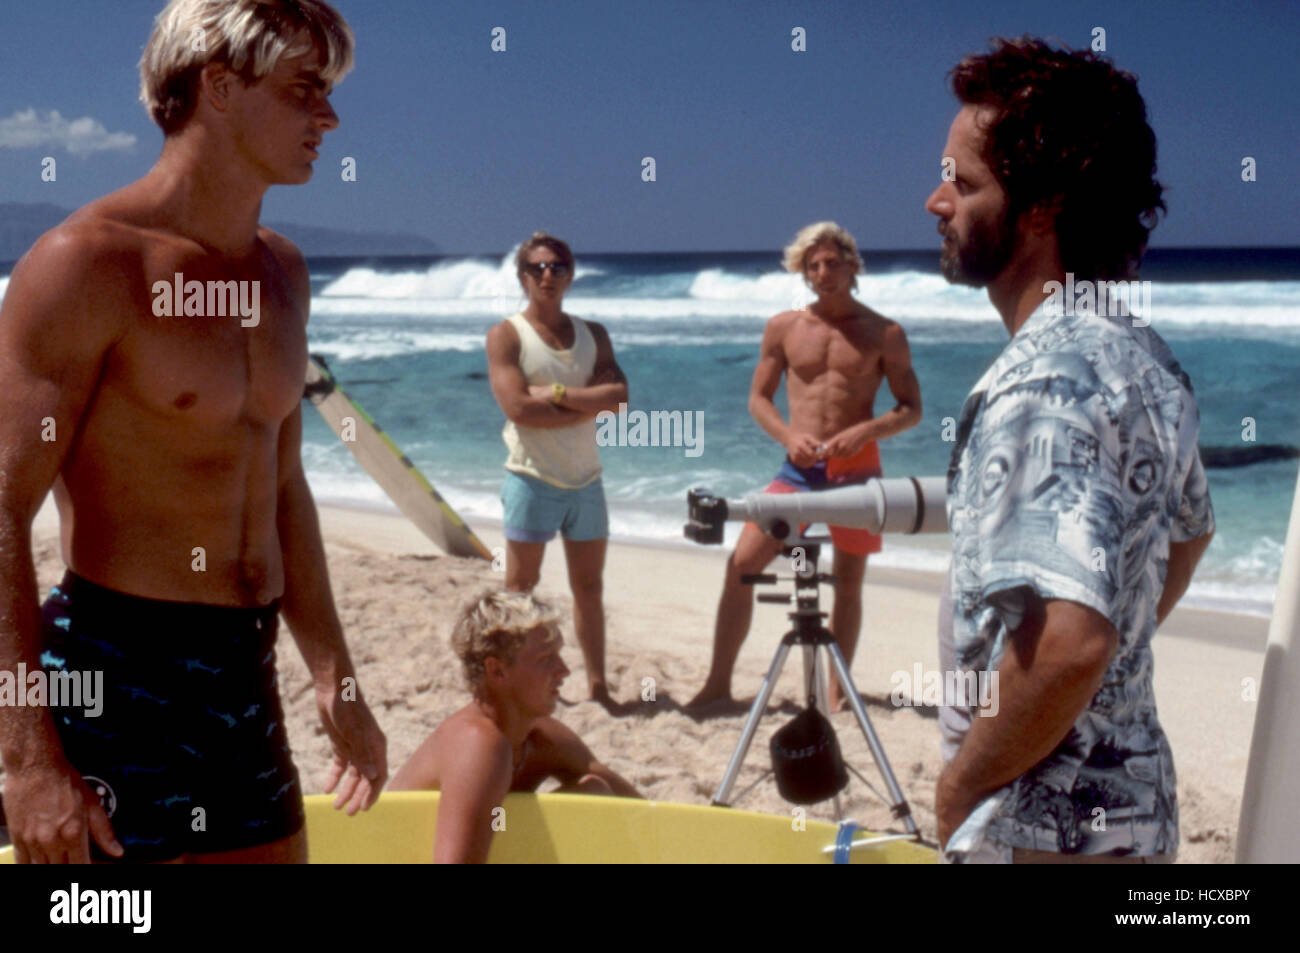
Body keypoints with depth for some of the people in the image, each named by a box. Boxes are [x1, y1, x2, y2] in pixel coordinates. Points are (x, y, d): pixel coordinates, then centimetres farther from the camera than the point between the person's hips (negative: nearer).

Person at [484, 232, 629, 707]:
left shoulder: (593, 334, 11)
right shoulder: (506, 335, -3)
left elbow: (619, 396, -5)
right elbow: (518, 408, -17)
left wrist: (555, 392, -15)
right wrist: (590, 405, -10)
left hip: (586, 478, 5)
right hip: (533, 480, -5)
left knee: (589, 587, 10)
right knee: (519, 588, -1)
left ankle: (597, 686, 18)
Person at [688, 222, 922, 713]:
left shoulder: (885, 334, 2)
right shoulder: (783, 328, 6)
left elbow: (911, 409, 3)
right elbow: (759, 397, 10)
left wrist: (866, 430, -16)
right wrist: (788, 436, -9)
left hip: (857, 468, -1)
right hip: (799, 467, 1)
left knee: (848, 580, 6)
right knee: (742, 562, -9)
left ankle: (837, 689, 21)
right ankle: (718, 683, 0)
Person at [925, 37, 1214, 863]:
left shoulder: (1043, 382, -25)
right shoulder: (1144, 358, 5)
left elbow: (1068, 644, -35)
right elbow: (1190, 532, 22)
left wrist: (963, 782, -20)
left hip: (1044, 824, -9)